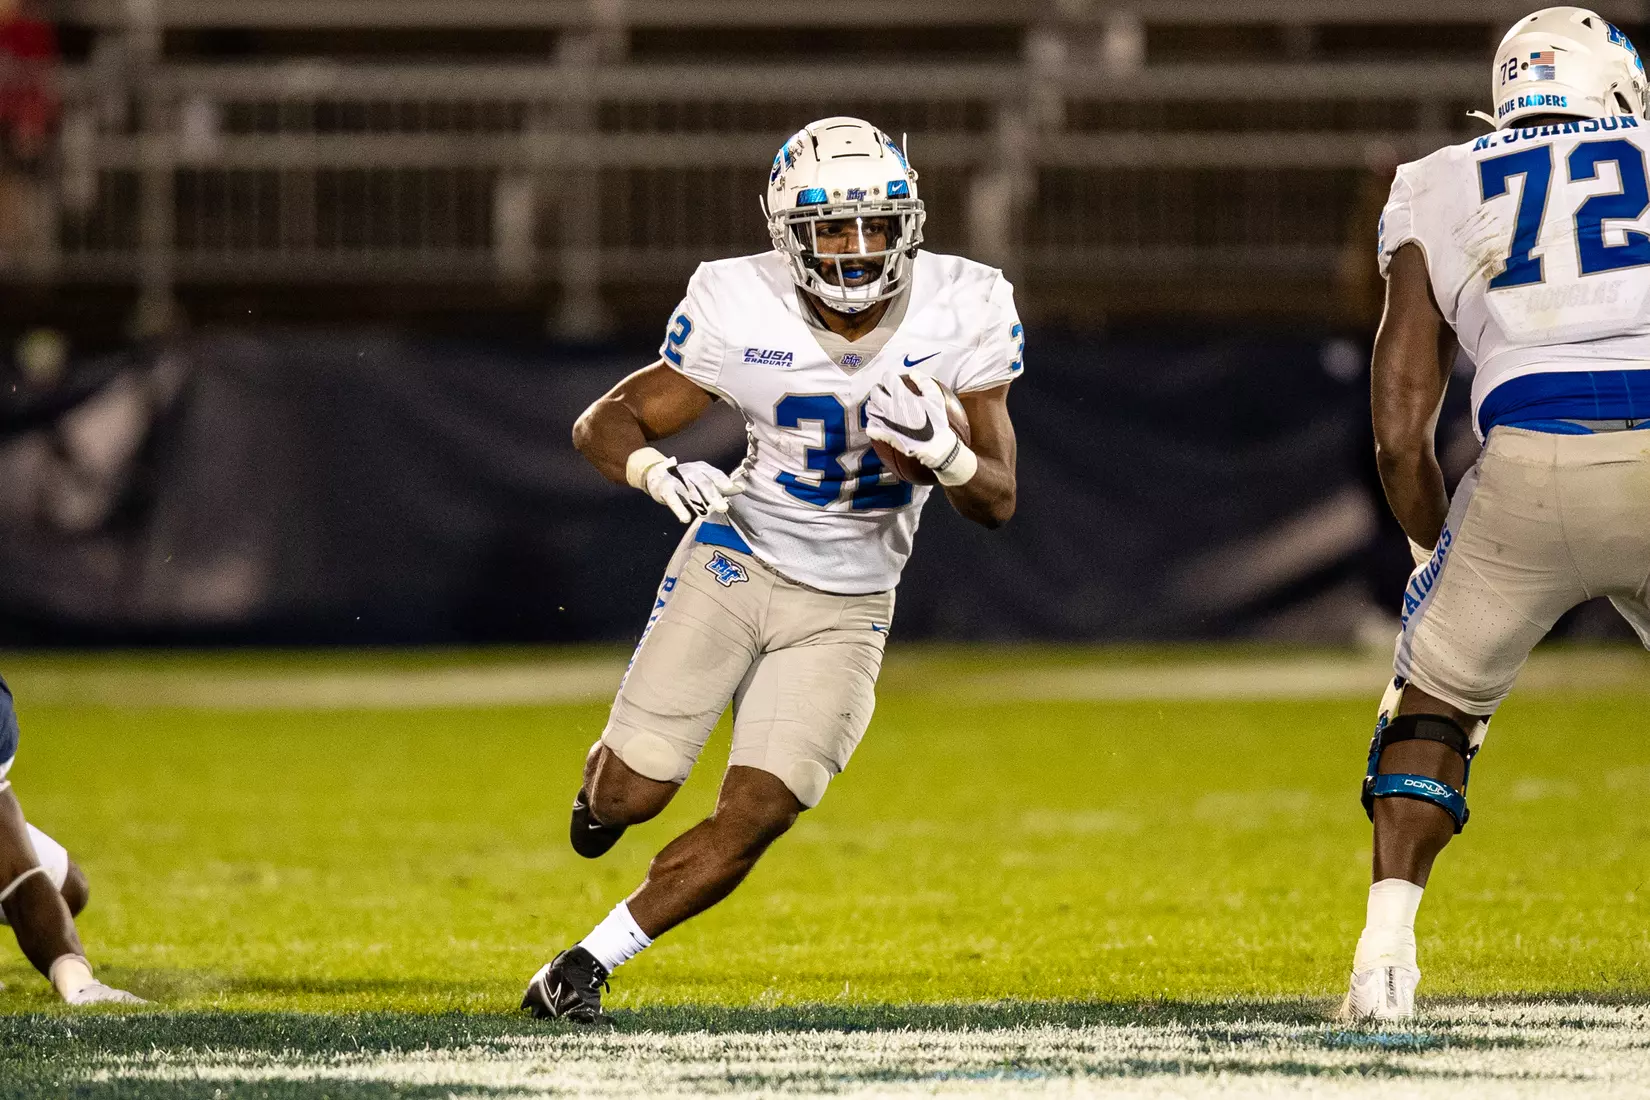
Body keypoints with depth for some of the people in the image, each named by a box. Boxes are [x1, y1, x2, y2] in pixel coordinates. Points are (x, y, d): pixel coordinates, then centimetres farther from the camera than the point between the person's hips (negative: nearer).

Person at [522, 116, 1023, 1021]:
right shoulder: (743, 312, -17)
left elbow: (998, 500, -9)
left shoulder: (961, 311, -13)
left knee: (751, 822, -9)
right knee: (633, 795, -4)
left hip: (843, 611, 1)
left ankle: (585, 966, 7)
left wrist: (941, 448, -31)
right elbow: (603, 423, -8)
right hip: (735, 564, -1)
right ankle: (604, 781, 34)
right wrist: (658, 471, -30)